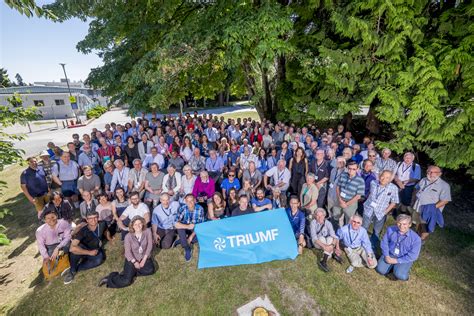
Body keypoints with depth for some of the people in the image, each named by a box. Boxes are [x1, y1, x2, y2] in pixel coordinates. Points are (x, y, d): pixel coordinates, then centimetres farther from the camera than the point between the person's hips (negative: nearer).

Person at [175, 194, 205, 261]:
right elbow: (176, 224, -28)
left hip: (195, 230, 1)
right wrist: (187, 226, -42)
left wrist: (191, 236, -22)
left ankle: (181, 241, -6)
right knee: (179, 226, -31)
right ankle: (187, 249, -20)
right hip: (185, 228, -1)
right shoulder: (182, 208, -21)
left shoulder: (200, 209, -20)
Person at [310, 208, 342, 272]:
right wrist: (323, 246, -41)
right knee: (322, 238, -33)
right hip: (317, 243, -2)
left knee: (330, 238, -31)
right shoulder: (313, 223, -20)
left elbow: (334, 236, -22)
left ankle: (323, 261, -31)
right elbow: (314, 237, -28)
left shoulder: (328, 223, -13)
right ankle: (334, 255, -18)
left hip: (328, 242, 2)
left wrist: (332, 244, -40)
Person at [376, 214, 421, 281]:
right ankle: (393, 266, 17)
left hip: (404, 259, -2)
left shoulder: (416, 238, -18)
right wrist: (387, 256, -11)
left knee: (400, 276, -23)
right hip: (390, 255, 2)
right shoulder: (390, 230, -11)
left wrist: (397, 260, -17)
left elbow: (413, 256, -15)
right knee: (381, 270, -13)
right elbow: (384, 243, -1)